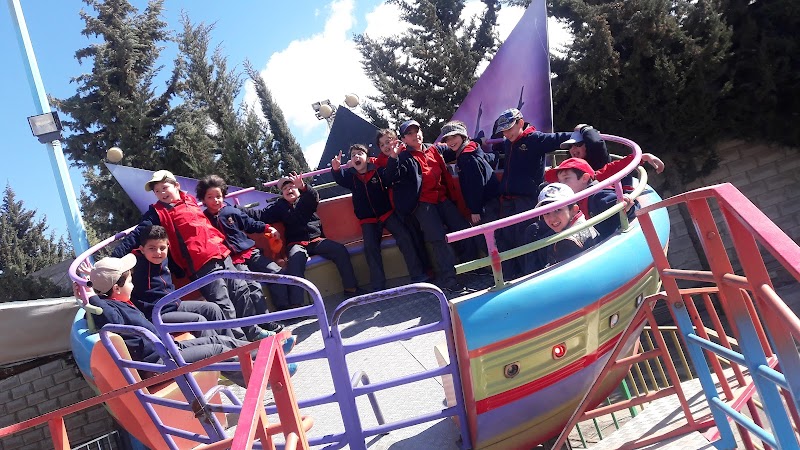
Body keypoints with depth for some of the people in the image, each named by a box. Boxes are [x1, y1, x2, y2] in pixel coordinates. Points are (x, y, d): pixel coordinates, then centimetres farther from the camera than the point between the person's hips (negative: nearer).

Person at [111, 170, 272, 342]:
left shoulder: (190, 200, 15)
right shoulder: (158, 212, 0)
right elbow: (137, 235, -7)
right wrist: (114, 256, -15)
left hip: (222, 255, 7)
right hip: (201, 264, -7)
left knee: (241, 290, 13)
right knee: (223, 304, -8)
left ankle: (253, 331, 26)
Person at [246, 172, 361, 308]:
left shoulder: (305, 200, 14)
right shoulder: (280, 206, 17)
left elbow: (314, 197, -9)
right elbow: (261, 215, 8)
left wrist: (303, 186, -32)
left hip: (317, 240, 1)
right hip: (297, 244, -1)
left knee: (340, 250, -21)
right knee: (295, 261, -34)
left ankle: (351, 288, -11)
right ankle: (296, 303, -43)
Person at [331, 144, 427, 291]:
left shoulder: (378, 171, -2)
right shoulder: (350, 175, 3)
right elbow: (340, 179, -16)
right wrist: (336, 169, -40)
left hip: (387, 213, -1)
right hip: (368, 219, 1)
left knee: (404, 237, -13)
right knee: (370, 247, -15)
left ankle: (417, 275, -4)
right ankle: (378, 286, -8)